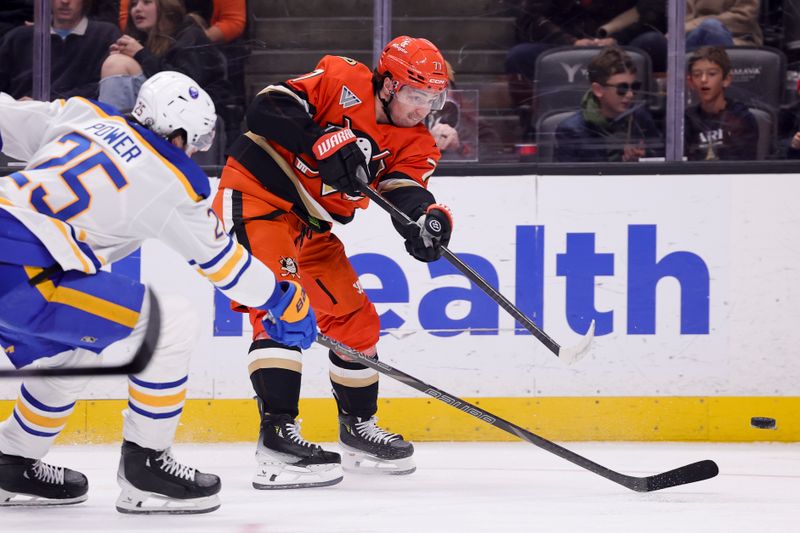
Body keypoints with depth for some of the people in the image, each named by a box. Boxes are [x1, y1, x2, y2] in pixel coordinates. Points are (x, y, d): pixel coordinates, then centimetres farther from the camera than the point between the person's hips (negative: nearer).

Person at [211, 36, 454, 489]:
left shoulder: (414, 142, 2)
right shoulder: (342, 82, -15)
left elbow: (406, 191, -15)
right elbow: (268, 109, -23)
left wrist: (427, 217, -38)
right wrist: (322, 144, -35)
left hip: (312, 228, 8)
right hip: (255, 198, -8)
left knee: (356, 319, 13)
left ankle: (359, 427, 32)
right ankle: (278, 436, -29)